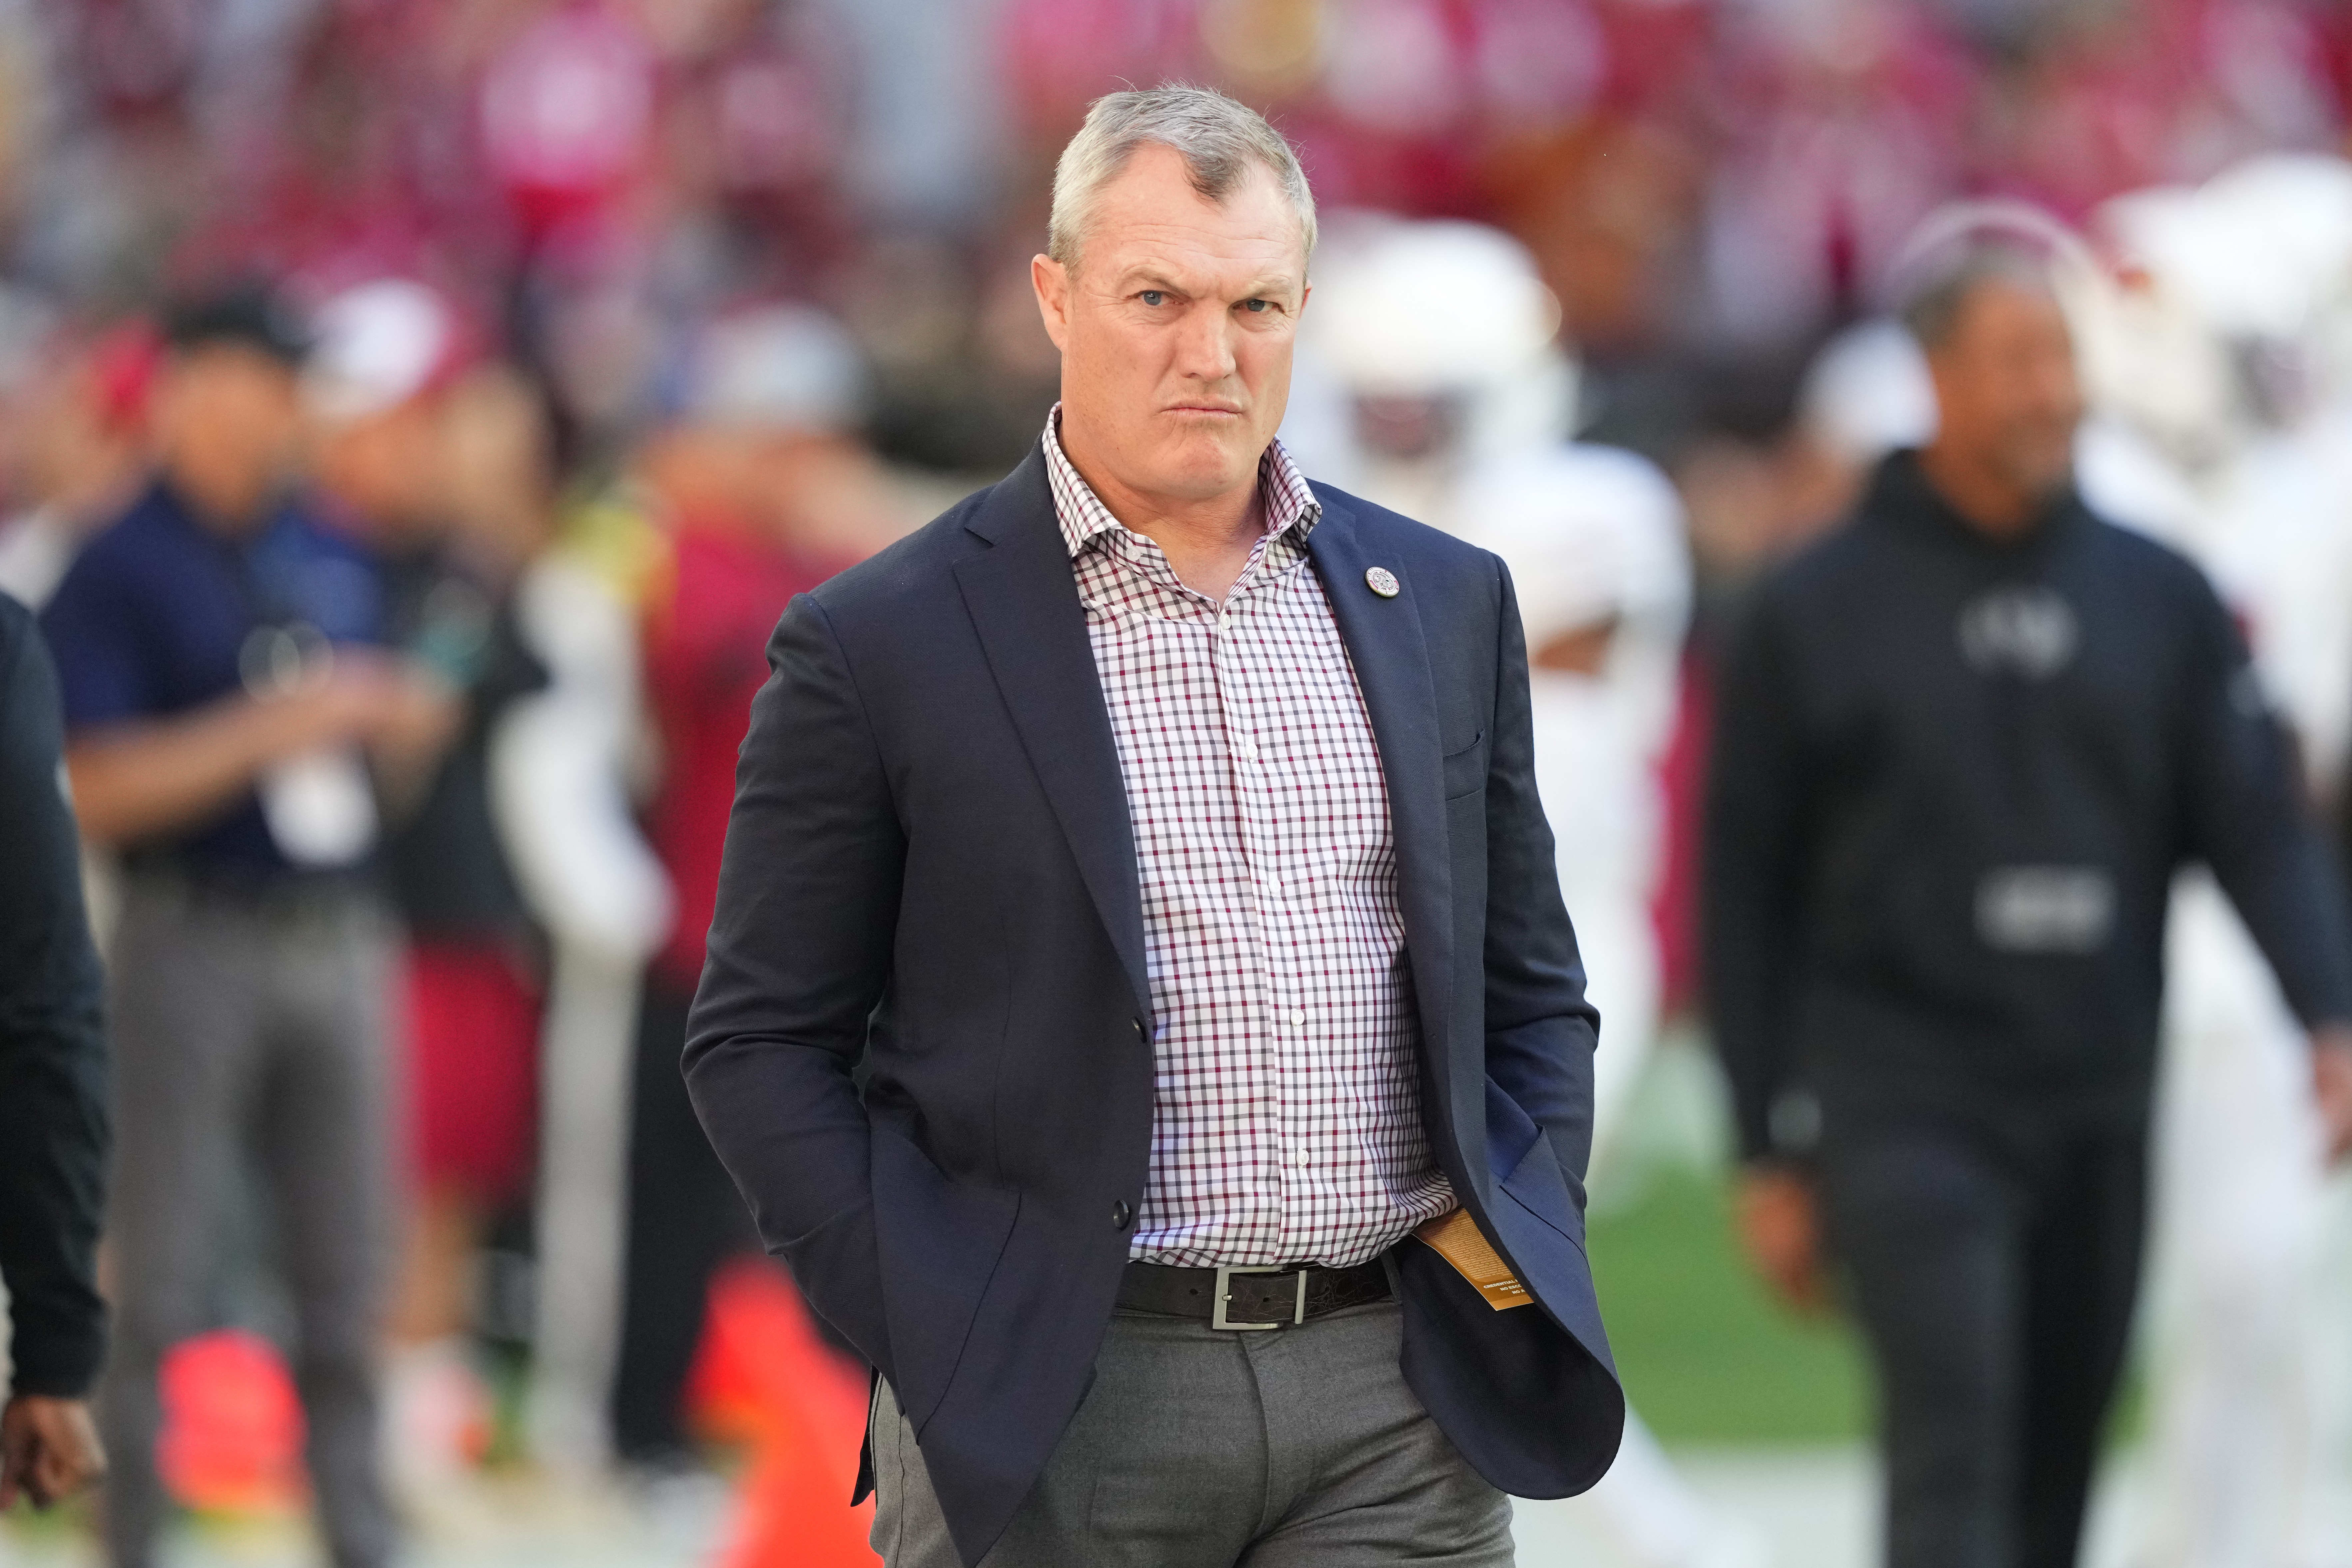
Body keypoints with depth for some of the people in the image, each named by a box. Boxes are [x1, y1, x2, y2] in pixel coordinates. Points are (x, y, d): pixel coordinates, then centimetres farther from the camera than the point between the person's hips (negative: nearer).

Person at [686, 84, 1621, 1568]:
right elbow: (762, 1039, 0)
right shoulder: (882, 646, -1)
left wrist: (1522, 1255, 5)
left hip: (1406, 1404, 3)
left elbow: (1532, 992, 19)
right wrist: (930, 1336, -9)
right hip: (1056, 1413, -3)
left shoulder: (1448, 606, 12)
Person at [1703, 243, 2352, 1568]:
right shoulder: (1819, 614, -1)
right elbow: (1749, 895, 3)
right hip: (1904, 1101, -4)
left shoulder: (2161, 600, 7)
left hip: (2102, 1112, 4)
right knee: (1958, 1457, -17)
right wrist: (1771, 1155, 2)